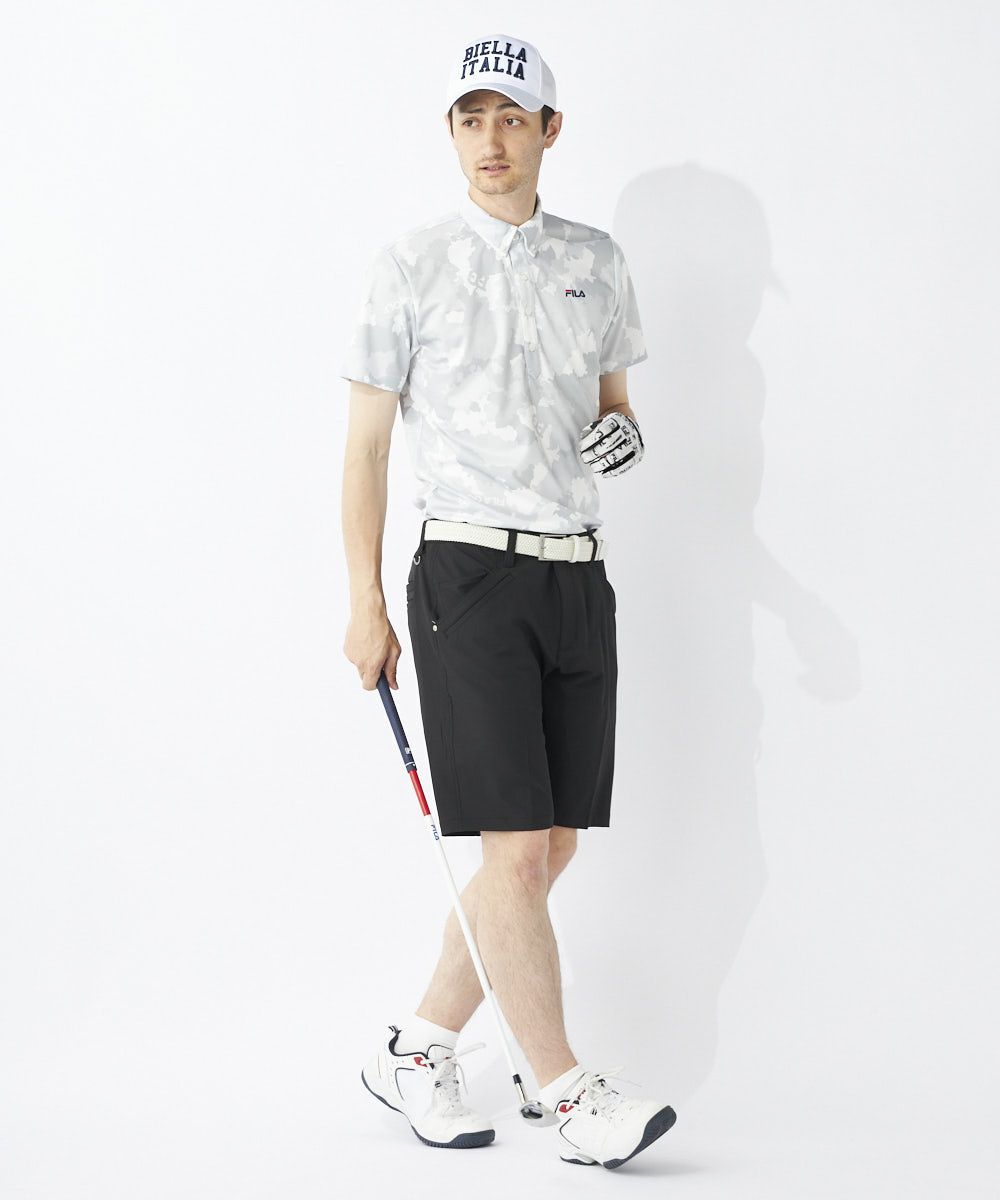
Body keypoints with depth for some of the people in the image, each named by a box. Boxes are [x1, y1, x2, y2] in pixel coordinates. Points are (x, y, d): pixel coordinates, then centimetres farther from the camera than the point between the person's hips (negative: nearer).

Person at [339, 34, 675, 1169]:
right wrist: (365, 604, -4)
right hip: (470, 573, -5)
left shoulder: (596, 262, 12)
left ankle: (416, 1050, 19)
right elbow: (365, 440, 1)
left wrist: (622, 428, -3)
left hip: (578, 574, 5)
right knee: (514, 849, -10)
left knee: (551, 848, 5)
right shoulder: (410, 265, 0)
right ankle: (570, 1096, -3)